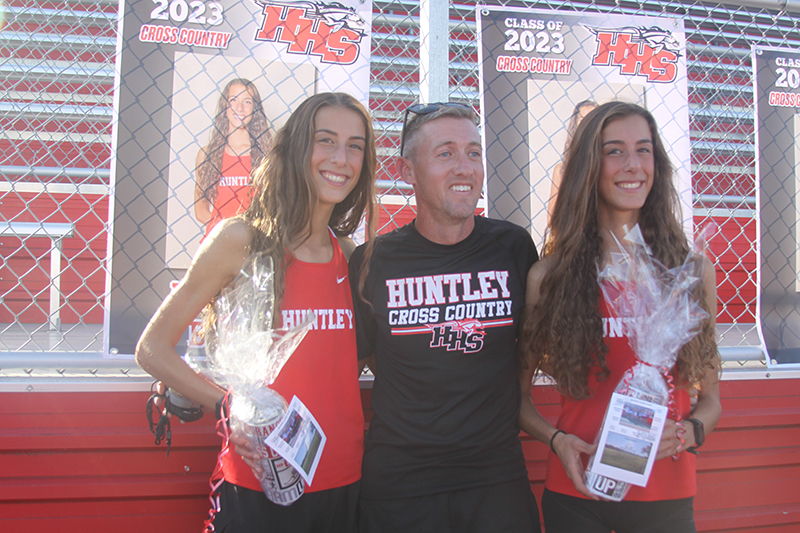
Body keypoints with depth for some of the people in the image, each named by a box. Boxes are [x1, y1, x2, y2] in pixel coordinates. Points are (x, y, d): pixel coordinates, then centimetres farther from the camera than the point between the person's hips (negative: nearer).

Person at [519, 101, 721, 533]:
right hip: (574, 493, -1)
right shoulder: (549, 275, -5)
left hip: (666, 494, 2)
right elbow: (518, 395, 2)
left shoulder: (693, 270, -1)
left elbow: (710, 398, 8)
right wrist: (557, 439, -14)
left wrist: (688, 433, -11)